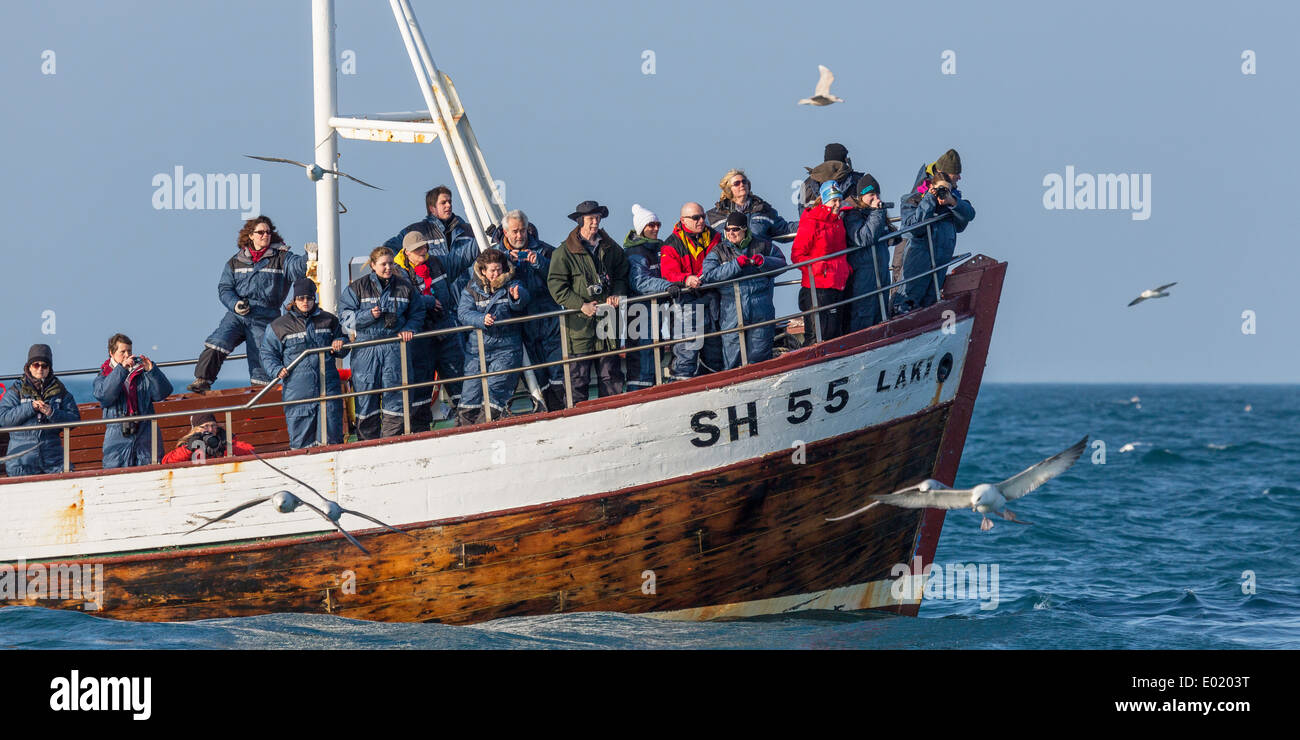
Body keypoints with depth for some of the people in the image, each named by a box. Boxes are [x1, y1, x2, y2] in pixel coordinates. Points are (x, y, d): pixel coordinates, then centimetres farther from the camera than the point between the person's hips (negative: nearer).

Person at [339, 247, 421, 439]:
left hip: (395, 348, 1)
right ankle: (368, 442, 7)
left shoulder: (404, 286, 10)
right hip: (366, 349, -1)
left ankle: (391, 439, 4)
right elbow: (345, 315, 0)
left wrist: (408, 329, 0)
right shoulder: (358, 287, 3)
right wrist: (368, 315, -14)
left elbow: (416, 315, 19)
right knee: (366, 395, -1)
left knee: (395, 395, -2)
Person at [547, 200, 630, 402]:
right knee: (578, 376, -2)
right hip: (580, 324, -4)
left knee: (611, 375, 6)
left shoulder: (610, 248, 11)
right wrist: (581, 305, -15)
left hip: (607, 320, 4)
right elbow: (556, 286, -6)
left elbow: (622, 275, 19)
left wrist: (616, 295, -2)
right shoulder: (565, 251, -4)